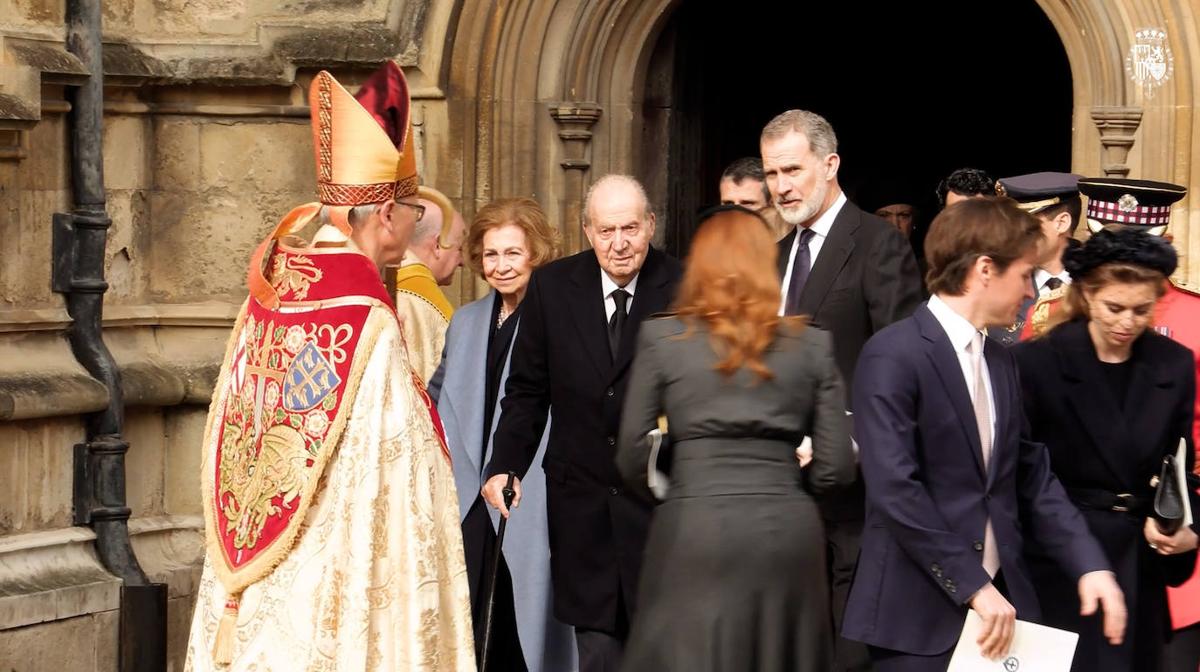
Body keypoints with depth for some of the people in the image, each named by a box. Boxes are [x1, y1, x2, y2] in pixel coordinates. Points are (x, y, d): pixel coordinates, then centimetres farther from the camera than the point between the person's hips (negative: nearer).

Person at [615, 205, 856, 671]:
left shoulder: (661, 338, 4)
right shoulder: (812, 345, 7)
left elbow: (632, 457, 3)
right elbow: (836, 467, 5)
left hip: (695, 530, -1)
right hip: (789, 529, 2)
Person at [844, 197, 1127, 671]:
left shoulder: (1001, 361, 15)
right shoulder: (892, 356, -12)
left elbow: (1032, 476, 14)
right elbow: (894, 489, -19)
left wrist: (1089, 564, 1)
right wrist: (973, 586, -18)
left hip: (1000, 601, 7)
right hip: (918, 613, -7)